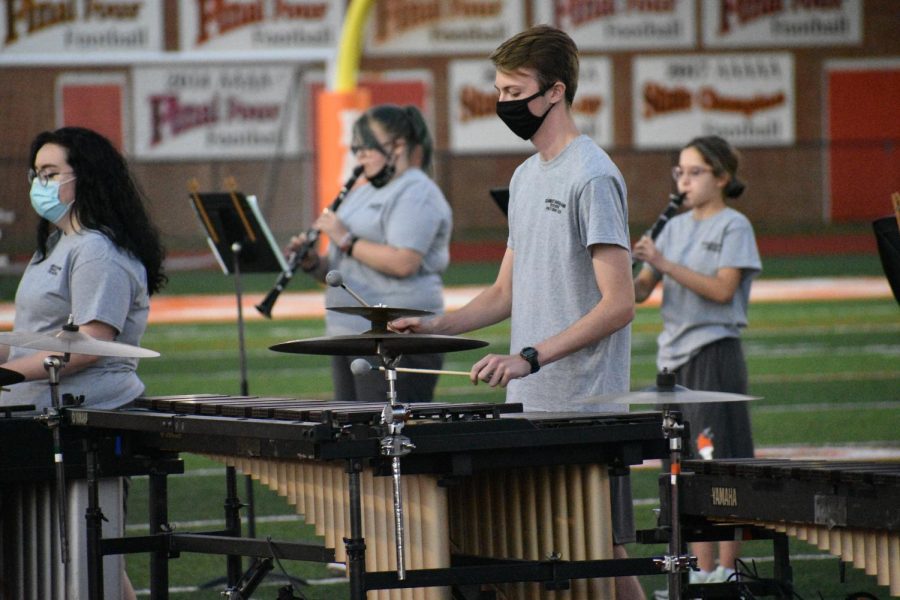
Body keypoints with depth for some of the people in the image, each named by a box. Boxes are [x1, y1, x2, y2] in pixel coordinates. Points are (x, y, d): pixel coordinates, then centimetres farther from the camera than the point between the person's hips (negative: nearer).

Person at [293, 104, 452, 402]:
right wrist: (313, 263, 1)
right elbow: (337, 268, 23)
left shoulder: (416, 193, -9)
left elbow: (404, 263, -22)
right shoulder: (361, 193, 21)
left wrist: (346, 240, -17)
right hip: (348, 335, 10)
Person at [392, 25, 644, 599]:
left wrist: (531, 356, -23)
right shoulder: (526, 177, 16)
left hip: (586, 411, -8)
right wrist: (435, 327, 5)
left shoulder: (592, 177, -11)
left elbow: (619, 303, -17)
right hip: (529, 406, 8)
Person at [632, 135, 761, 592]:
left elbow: (722, 289, -15)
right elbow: (641, 292, 11)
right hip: (674, 353, 7)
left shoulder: (733, 226, -4)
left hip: (714, 352, -7)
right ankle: (702, 571, 11)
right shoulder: (676, 228, 14)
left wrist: (665, 264, -20)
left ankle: (727, 569, -4)